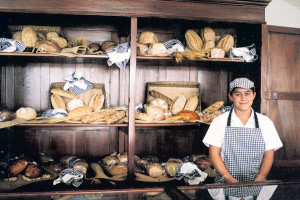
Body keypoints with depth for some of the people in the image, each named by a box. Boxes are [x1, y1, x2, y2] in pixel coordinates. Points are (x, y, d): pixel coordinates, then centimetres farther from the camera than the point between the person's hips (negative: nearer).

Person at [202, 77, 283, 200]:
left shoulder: (265, 122, 9)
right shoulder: (220, 121, 5)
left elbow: (269, 154, 8)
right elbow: (214, 154, 1)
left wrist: (259, 179, -8)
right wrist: (230, 179, -11)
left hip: (256, 184, 2)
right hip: (226, 185, -1)